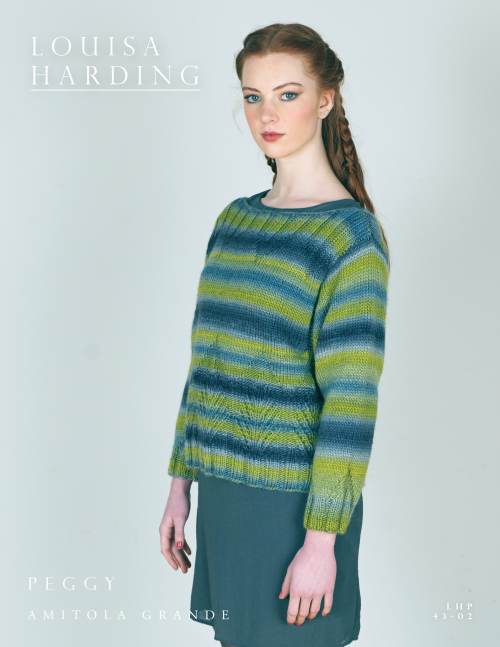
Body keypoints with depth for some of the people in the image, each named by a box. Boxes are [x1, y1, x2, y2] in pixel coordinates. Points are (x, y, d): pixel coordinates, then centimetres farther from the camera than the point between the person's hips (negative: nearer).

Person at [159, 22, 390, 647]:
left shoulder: (350, 234, -12)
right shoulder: (235, 220, 8)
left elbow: (352, 402, -15)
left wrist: (321, 540, -16)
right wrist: (181, 484, 13)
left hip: (296, 502, -6)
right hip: (224, 496, 6)